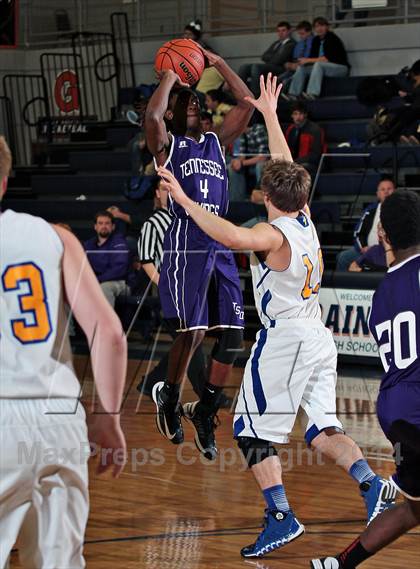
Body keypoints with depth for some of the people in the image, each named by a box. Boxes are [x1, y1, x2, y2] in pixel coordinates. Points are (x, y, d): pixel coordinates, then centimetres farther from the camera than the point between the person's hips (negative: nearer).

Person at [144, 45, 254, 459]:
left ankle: (204, 411, 13)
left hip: (220, 245, 5)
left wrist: (217, 64, 15)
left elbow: (247, 103, 14)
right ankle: (168, 397, 17)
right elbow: (152, 114, -16)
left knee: (232, 335, -1)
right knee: (192, 331, -9)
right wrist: (170, 76, -2)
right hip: (186, 242, -5)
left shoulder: (217, 142, 19)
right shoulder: (167, 145, 5)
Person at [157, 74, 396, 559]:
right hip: (319, 338, 8)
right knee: (321, 428, 13)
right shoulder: (305, 221, 8)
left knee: (252, 430, 2)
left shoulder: (274, 234, -14)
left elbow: (231, 236, -36)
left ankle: (280, 517, -4)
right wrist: (269, 114, 30)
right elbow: (288, 169, 22)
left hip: (285, 339, -8)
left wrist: (184, 200, -33)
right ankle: (371, 483, -7)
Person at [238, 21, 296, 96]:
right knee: (244, 67, -11)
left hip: (280, 69, -8)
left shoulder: (291, 44, 1)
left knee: (256, 66, -32)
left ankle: (254, 95, -39)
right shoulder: (276, 43, 27)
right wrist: (273, 57, -1)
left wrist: (269, 59, 5)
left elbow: (280, 60, -10)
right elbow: (264, 56, 16)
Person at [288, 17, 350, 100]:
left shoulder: (333, 38, -13)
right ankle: (293, 94, -20)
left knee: (318, 64, -34)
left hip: (341, 67, -8)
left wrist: (309, 60, -21)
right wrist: (304, 61, -15)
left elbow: (328, 58, -23)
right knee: (301, 68, -7)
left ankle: (312, 94, -46)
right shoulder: (316, 40, 9)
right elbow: (312, 56, 7)